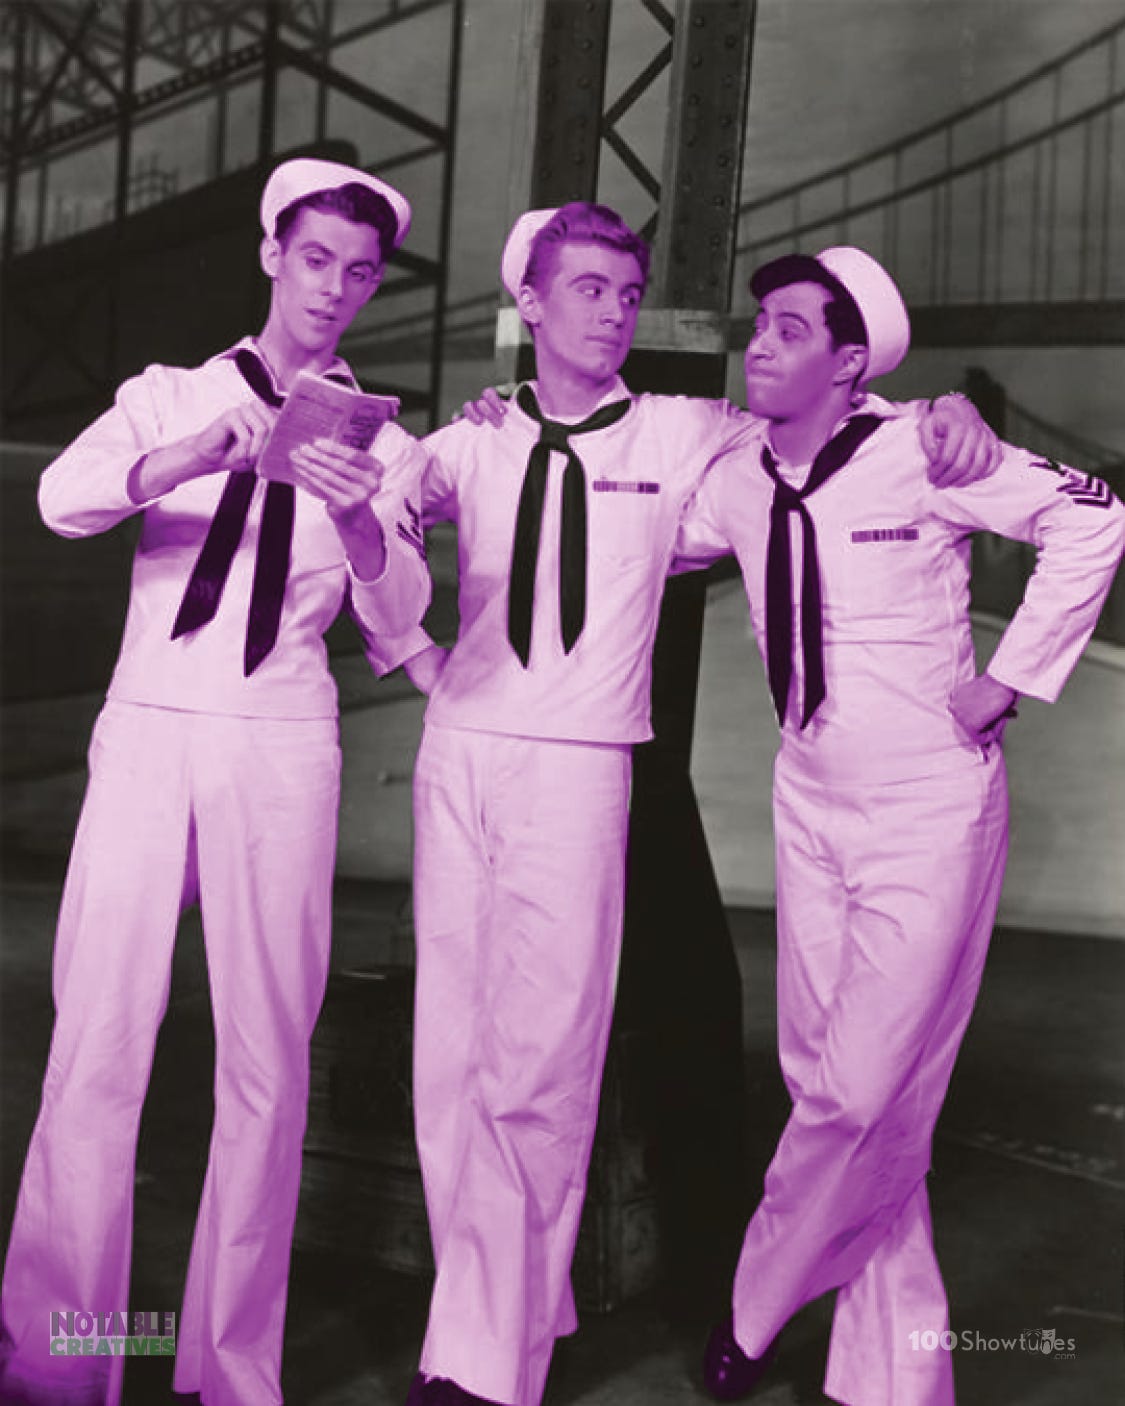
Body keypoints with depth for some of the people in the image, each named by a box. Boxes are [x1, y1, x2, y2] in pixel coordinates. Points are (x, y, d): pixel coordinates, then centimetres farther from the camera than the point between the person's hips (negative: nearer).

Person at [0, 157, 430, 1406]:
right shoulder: (170, 398, 10)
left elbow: (396, 610, -5)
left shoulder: (378, 444, 10)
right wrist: (200, 454, -27)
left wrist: (361, 518, -26)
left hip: (282, 752, 0)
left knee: (267, 1057, 0)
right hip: (148, 733, 0)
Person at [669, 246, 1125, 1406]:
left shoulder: (915, 449, -14)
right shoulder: (739, 482, 2)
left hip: (929, 808, -6)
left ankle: (757, 1306, 19)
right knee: (825, 1084, 10)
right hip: (810, 805, 6)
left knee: (868, 1093, -9)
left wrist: (1008, 680, -12)